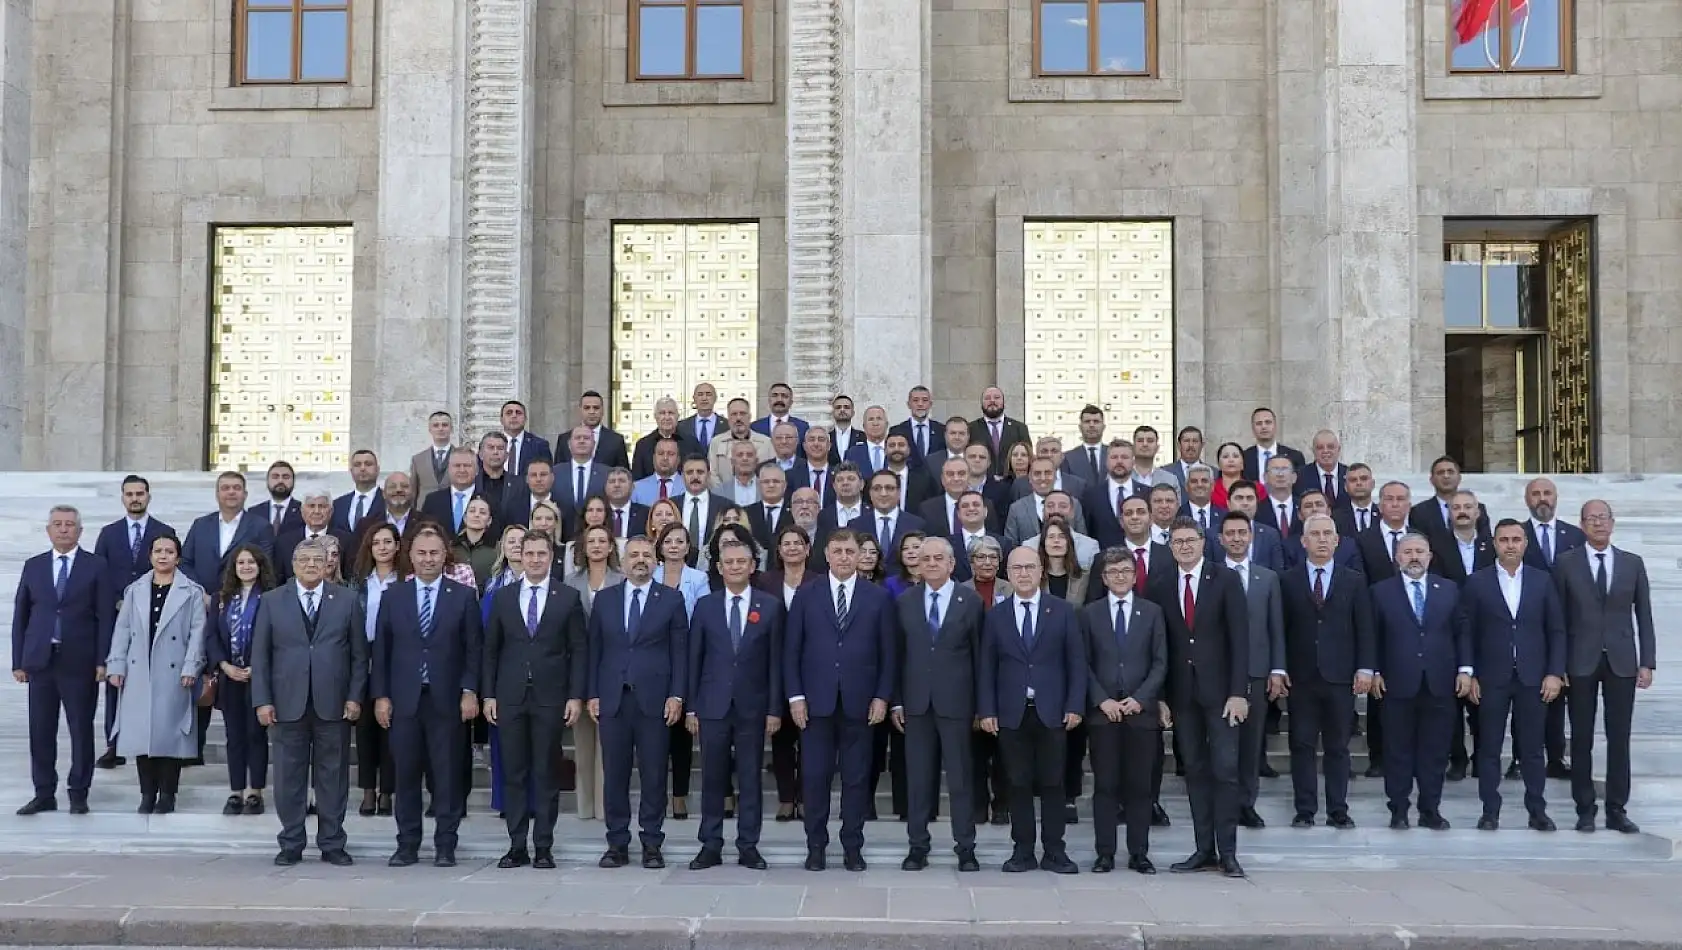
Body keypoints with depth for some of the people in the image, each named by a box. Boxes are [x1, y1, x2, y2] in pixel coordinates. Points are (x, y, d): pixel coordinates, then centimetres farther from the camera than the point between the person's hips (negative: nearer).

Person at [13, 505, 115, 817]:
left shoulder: (97, 566, 2)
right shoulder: (33, 566, 11)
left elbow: (105, 616, -2)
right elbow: (20, 616, 10)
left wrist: (102, 660, -9)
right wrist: (18, 661, 4)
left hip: (79, 662, -3)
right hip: (40, 660, 3)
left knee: (81, 729, 2)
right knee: (40, 730, 5)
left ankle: (78, 793, 11)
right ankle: (44, 794, 13)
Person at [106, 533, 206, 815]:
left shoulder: (192, 592, 2)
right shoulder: (135, 590, 12)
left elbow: (197, 632, -3)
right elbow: (122, 629, 10)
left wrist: (190, 667, -11)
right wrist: (116, 664, 2)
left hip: (173, 673, -3)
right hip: (139, 673, 3)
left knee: (169, 732, -1)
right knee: (141, 731, 3)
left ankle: (167, 794, 8)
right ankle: (147, 793, 12)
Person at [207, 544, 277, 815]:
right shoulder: (221, 598, 11)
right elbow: (211, 636, 5)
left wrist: (255, 668, -15)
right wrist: (224, 665, -10)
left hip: (258, 678, -4)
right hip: (229, 678, 4)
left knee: (256, 734, 2)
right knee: (234, 735, 7)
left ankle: (255, 793, 8)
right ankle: (235, 792, 12)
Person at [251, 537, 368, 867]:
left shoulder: (346, 602, 7)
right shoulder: (272, 602, 7)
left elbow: (359, 654, 6)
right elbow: (260, 655, 5)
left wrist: (355, 697, -2)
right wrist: (262, 700, -3)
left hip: (333, 704, 0)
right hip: (287, 704, 0)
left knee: (333, 777, 5)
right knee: (289, 778, 4)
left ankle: (332, 844, 13)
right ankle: (291, 845, 15)